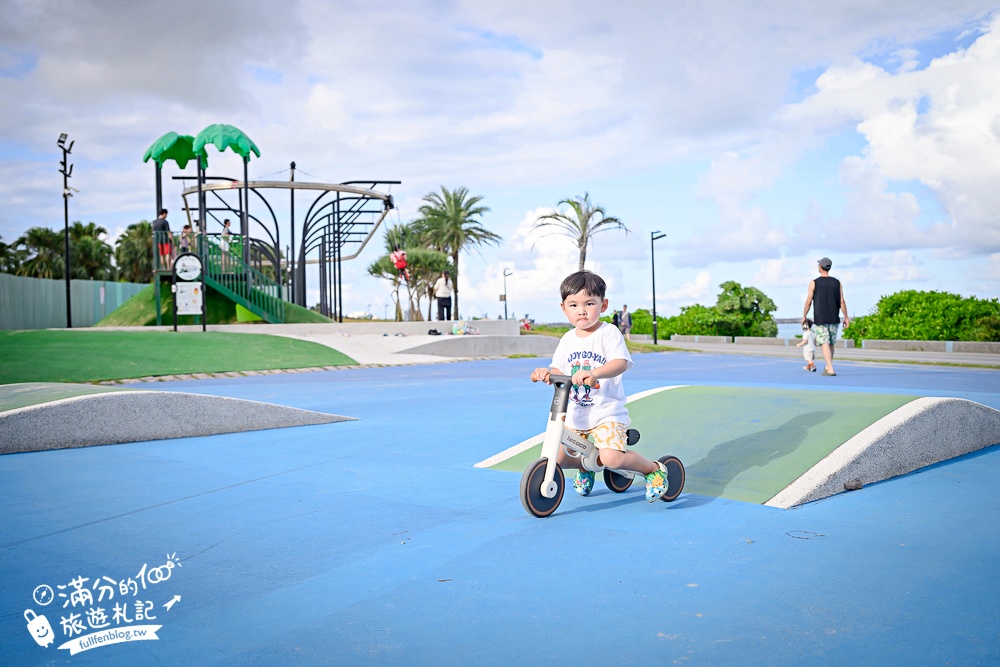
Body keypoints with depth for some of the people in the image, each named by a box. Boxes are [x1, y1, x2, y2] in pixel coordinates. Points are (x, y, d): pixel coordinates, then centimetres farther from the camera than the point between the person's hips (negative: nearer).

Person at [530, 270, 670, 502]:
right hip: (575, 413, 6)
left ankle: (654, 468, 3)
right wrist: (547, 373, -17)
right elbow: (559, 370, 8)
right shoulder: (567, 339, 7)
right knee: (556, 458, 1)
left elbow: (621, 362, -26)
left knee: (611, 458, -26)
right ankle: (585, 465, 36)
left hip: (607, 412, -6)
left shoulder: (609, 333, -11)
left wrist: (594, 372, -44)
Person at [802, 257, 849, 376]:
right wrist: (846, 317, 6)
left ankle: (830, 369, -15)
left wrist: (804, 316, 5)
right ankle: (828, 366, 27)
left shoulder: (814, 283, -5)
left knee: (825, 343, -5)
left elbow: (808, 302, -5)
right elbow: (842, 302, 1)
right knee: (831, 343, 16)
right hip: (834, 319, 3)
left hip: (820, 319, -3)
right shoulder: (837, 283, 4)